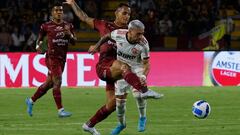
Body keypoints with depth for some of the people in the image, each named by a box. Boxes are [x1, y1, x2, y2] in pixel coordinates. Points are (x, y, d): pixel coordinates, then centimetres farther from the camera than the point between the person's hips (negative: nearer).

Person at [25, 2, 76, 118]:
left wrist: (69, 34, -9)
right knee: (57, 82, -15)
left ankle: (31, 101, 29)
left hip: (62, 59, 6)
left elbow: (74, 42, 10)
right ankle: (60, 110, -14)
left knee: (49, 84, 12)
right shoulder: (46, 26, -1)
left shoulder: (68, 26, 10)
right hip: (52, 57, -6)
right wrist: (38, 46, -9)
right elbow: (40, 38, 11)